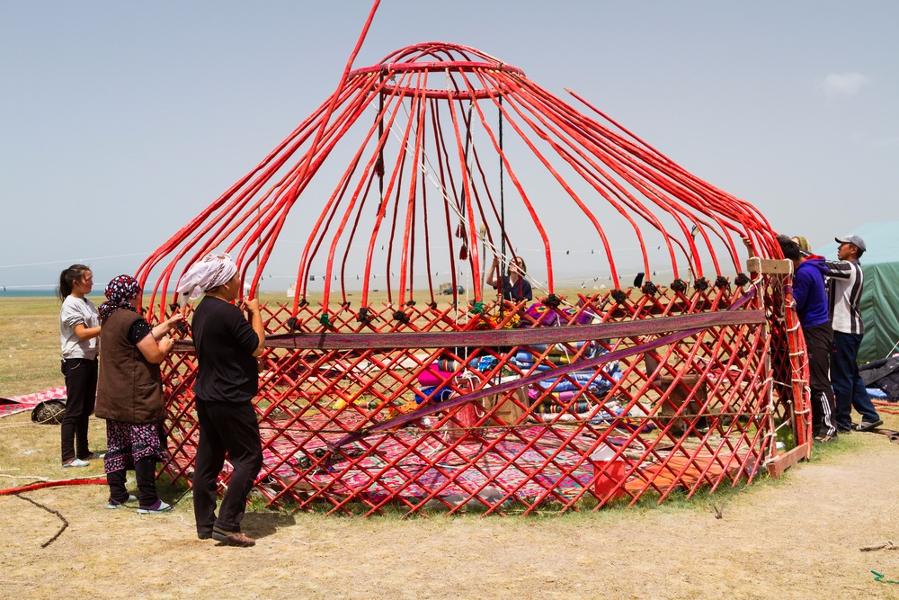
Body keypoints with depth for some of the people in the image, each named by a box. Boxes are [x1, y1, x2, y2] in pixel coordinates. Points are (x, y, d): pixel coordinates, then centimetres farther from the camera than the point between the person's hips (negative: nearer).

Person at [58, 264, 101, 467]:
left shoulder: (88, 303, 13)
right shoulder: (70, 304, -13)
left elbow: (96, 327, 13)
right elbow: (81, 333, -20)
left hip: (90, 359, 9)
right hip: (76, 361, -9)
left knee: (86, 408, 14)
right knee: (74, 410, -5)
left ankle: (83, 451, 23)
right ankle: (68, 457, 0)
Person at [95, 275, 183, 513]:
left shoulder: (109, 318, 10)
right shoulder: (132, 319, -19)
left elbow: (145, 336, 15)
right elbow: (154, 355, -19)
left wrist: (169, 323, 16)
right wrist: (166, 344, -1)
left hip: (112, 396, 9)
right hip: (136, 398, -9)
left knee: (117, 445, 15)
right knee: (144, 447, -2)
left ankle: (117, 495, 23)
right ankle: (148, 501, 1)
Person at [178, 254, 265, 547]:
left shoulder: (202, 310, 10)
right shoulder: (228, 313, -20)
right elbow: (257, 346, -13)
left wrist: (247, 313, 11)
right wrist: (255, 312, -3)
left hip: (206, 397, 10)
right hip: (231, 400, -10)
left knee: (207, 461, 13)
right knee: (248, 458, -1)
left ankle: (205, 524, 20)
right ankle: (227, 524, -3)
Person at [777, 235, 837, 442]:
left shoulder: (804, 274, -20)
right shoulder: (810, 266, 10)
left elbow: (794, 304, -16)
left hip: (815, 332, -10)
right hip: (813, 329, 10)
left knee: (818, 381, -6)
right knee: (811, 379, 14)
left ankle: (829, 428, -2)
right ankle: (815, 423, 21)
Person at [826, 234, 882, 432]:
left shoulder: (848, 268, -13)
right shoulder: (854, 270, 17)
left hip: (845, 329, -10)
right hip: (851, 328, 10)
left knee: (841, 377, -3)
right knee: (851, 375, 16)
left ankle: (842, 422, 4)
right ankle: (870, 416, 19)